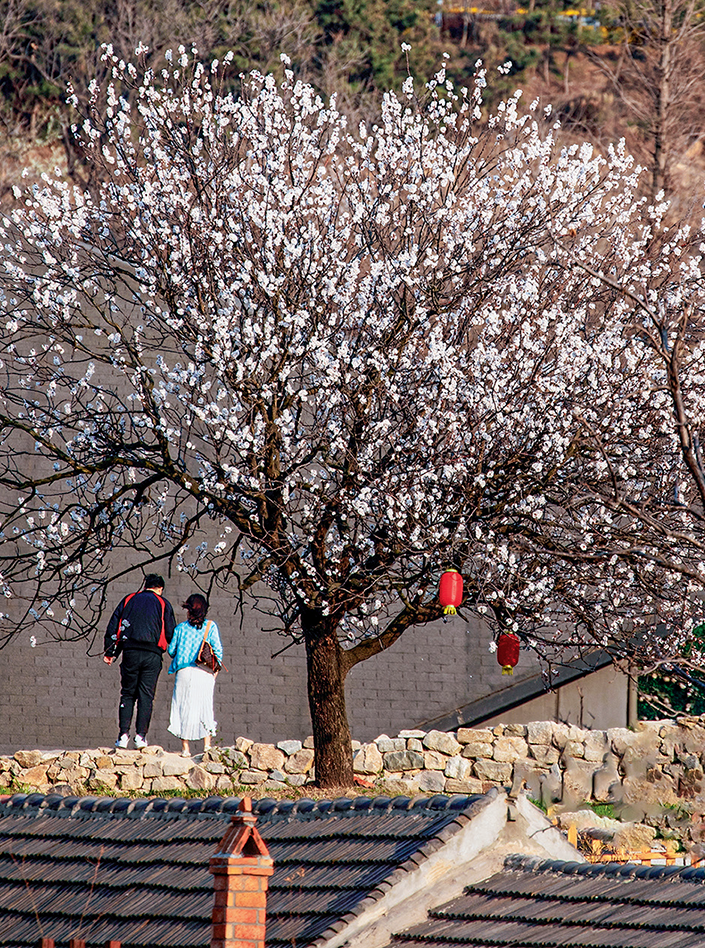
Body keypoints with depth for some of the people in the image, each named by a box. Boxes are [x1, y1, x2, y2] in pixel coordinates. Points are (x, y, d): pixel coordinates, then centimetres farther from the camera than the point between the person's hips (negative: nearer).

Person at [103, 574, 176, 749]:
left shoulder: (129, 600, 13)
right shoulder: (163, 604, 6)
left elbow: (113, 627, 9)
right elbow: (171, 633, 3)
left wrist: (110, 652, 12)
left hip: (130, 653, 1)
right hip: (152, 654, -1)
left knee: (127, 694, 8)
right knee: (146, 695, 2)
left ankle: (123, 734, -2)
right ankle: (141, 736, -5)